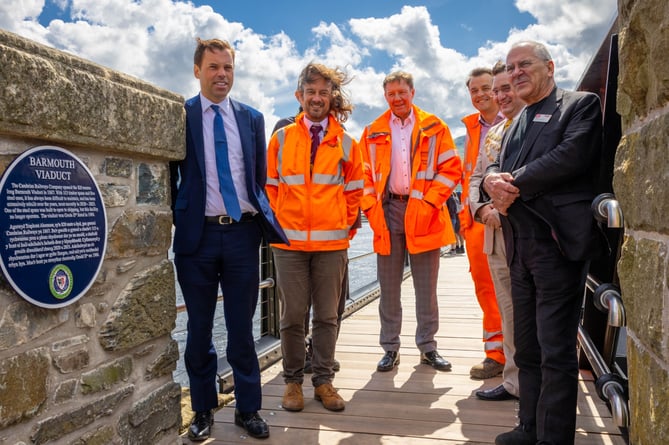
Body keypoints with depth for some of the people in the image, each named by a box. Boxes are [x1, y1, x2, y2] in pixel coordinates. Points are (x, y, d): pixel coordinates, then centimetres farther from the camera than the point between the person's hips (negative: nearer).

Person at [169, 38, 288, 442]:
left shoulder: (252, 118, 9)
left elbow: (260, 176, 12)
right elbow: (170, 177, 3)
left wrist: (266, 221, 5)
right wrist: (173, 226, 0)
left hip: (243, 231, 2)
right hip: (198, 233, -1)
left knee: (242, 326, 10)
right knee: (199, 328, 11)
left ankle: (248, 408, 24)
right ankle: (203, 409, 28)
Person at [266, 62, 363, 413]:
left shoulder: (345, 143, 8)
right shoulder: (281, 138, 7)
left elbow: (353, 191, 13)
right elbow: (270, 186, 9)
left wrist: (346, 226, 6)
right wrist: (278, 223, 4)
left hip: (332, 242, 1)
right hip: (289, 242, 0)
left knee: (327, 316, 7)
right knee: (293, 315, 5)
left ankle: (323, 381, 19)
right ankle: (292, 380, 19)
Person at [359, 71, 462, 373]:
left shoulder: (434, 128, 5)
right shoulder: (373, 132, 10)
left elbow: (451, 168, 0)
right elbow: (365, 174, 8)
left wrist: (429, 202, -10)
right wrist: (371, 209, -4)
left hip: (423, 214, -1)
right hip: (387, 212, 2)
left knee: (426, 287, 6)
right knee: (389, 287, 7)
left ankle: (428, 348, 20)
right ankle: (390, 349, 18)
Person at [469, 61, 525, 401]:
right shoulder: (492, 134, 20)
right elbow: (477, 177, 19)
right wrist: (481, 209, 0)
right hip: (495, 233, 7)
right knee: (509, 311, 13)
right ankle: (515, 382, 24)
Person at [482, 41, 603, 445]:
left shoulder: (581, 105, 1)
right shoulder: (517, 123, 22)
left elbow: (572, 155, -16)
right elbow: (497, 167, 12)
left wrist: (514, 184, -12)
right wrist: (492, 179, -11)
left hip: (558, 242, -7)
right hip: (520, 246, 7)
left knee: (556, 350, -2)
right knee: (527, 347, 14)